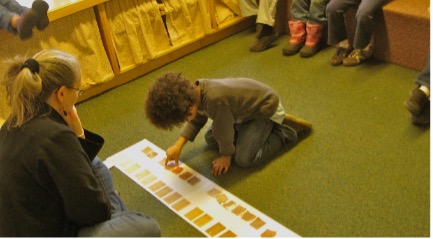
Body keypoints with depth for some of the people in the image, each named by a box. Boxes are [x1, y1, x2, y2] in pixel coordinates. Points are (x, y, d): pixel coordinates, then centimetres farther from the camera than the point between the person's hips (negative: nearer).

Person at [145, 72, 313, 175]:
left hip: (265, 107, -8)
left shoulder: (215, 100, -43)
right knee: (210, 139, 11)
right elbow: (198, 120, 5)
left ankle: (286, 132, 0)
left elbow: (223, 130, -26)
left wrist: (226, 156, -8)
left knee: (244, 159, -17)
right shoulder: (195, 90, -16)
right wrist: (178, 145, -1)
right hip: (247, 106, 8)